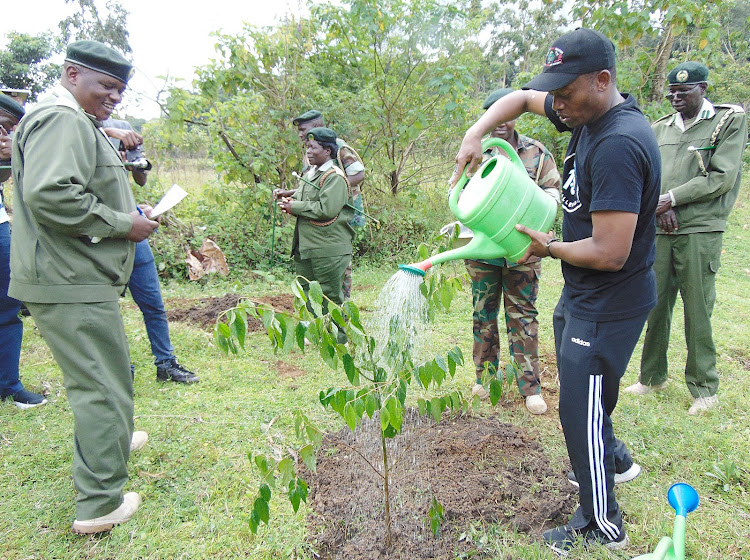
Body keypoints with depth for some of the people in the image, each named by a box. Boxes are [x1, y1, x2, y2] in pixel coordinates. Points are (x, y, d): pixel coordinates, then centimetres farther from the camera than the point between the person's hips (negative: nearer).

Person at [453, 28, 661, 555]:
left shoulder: (618, 145, -28)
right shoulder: (588, 113, 1)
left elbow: (610, 253, -32)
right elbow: (522, 98, 16)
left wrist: (548, 247, -14)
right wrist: (475, 133, -1)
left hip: (608, 304, -10)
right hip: (582, 295, 10)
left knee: (580, 409, 1)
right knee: (579, 394, 26)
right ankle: (614, 458, 51)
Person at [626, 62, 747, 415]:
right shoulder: (660, 129, 14)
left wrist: (672, 198, -10)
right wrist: (661, 208, -7)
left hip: (700, 231, -4)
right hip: (660, 230, 4)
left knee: (697, 309, -1)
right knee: (656, 305, 7)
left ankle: (704, 388, 13)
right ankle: (653, 376, 22)